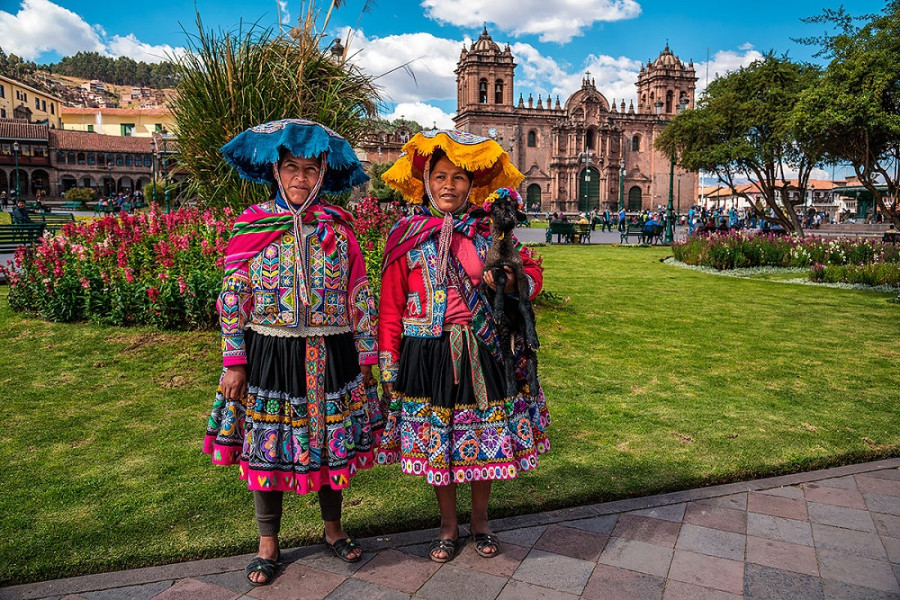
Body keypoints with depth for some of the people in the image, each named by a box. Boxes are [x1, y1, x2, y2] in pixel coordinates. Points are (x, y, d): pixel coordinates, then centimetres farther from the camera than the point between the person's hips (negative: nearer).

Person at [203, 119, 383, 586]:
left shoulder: (338, 228, 2)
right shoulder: (251, 226, -1)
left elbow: (359, 298, 4)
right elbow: (233, 299, -1)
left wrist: (366, 356, 3)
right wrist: (234, 362, -5)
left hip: (330, 356, 1)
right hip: (269, 353, -1)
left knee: (330, 443, 12)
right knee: (267, 447, 8)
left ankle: (332, 527, 35)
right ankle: (268, 543, 29)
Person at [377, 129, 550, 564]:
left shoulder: (489, 233, 3)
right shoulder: (406, 238, -2)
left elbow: (532, 271, 11)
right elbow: (391, 307, -1)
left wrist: (509, 280, -12)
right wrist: (389, 368, -4)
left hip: (482, 353, 2)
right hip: (428, 355, -1)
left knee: (486, 437, 11)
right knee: (436, 442, 9)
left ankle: (481, 520, 36)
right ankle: (448, 526, 33)